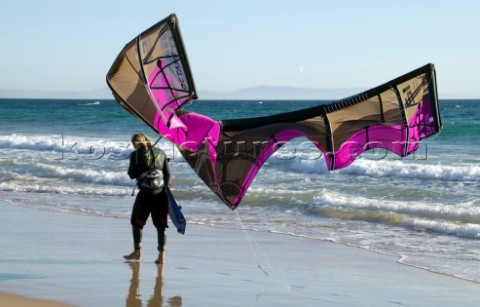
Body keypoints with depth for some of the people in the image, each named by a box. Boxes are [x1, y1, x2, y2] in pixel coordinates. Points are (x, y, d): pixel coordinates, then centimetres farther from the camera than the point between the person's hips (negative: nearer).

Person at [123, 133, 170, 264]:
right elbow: (167, 173, 8)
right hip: (160, 192, 4)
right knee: (160, 225, 5)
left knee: (136, 222, 14)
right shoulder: (161, 153, 8)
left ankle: (137, 252, 20)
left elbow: (132, 175, 0)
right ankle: (161, 255, -1)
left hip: (145, 192, -4)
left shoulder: (136, 154, -4)